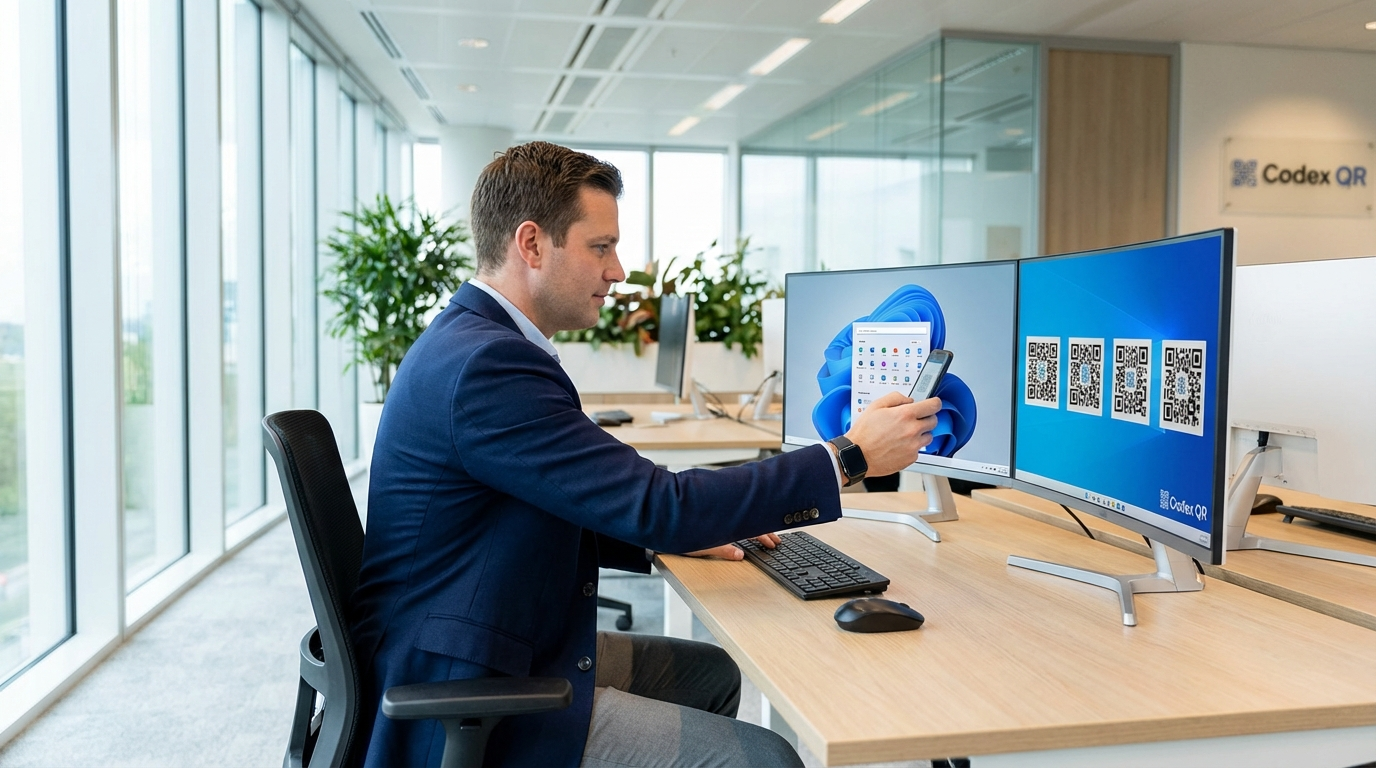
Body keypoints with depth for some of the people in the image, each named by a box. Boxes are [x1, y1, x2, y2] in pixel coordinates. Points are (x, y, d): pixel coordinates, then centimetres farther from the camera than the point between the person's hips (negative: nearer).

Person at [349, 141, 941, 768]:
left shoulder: (470, 339, 8)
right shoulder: (486, 362, -25)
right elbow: (658, 504, -26)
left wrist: (675, 534, 4)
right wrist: (853, 456, -19)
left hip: (507, 651, 10)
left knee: (714, 674, 17)